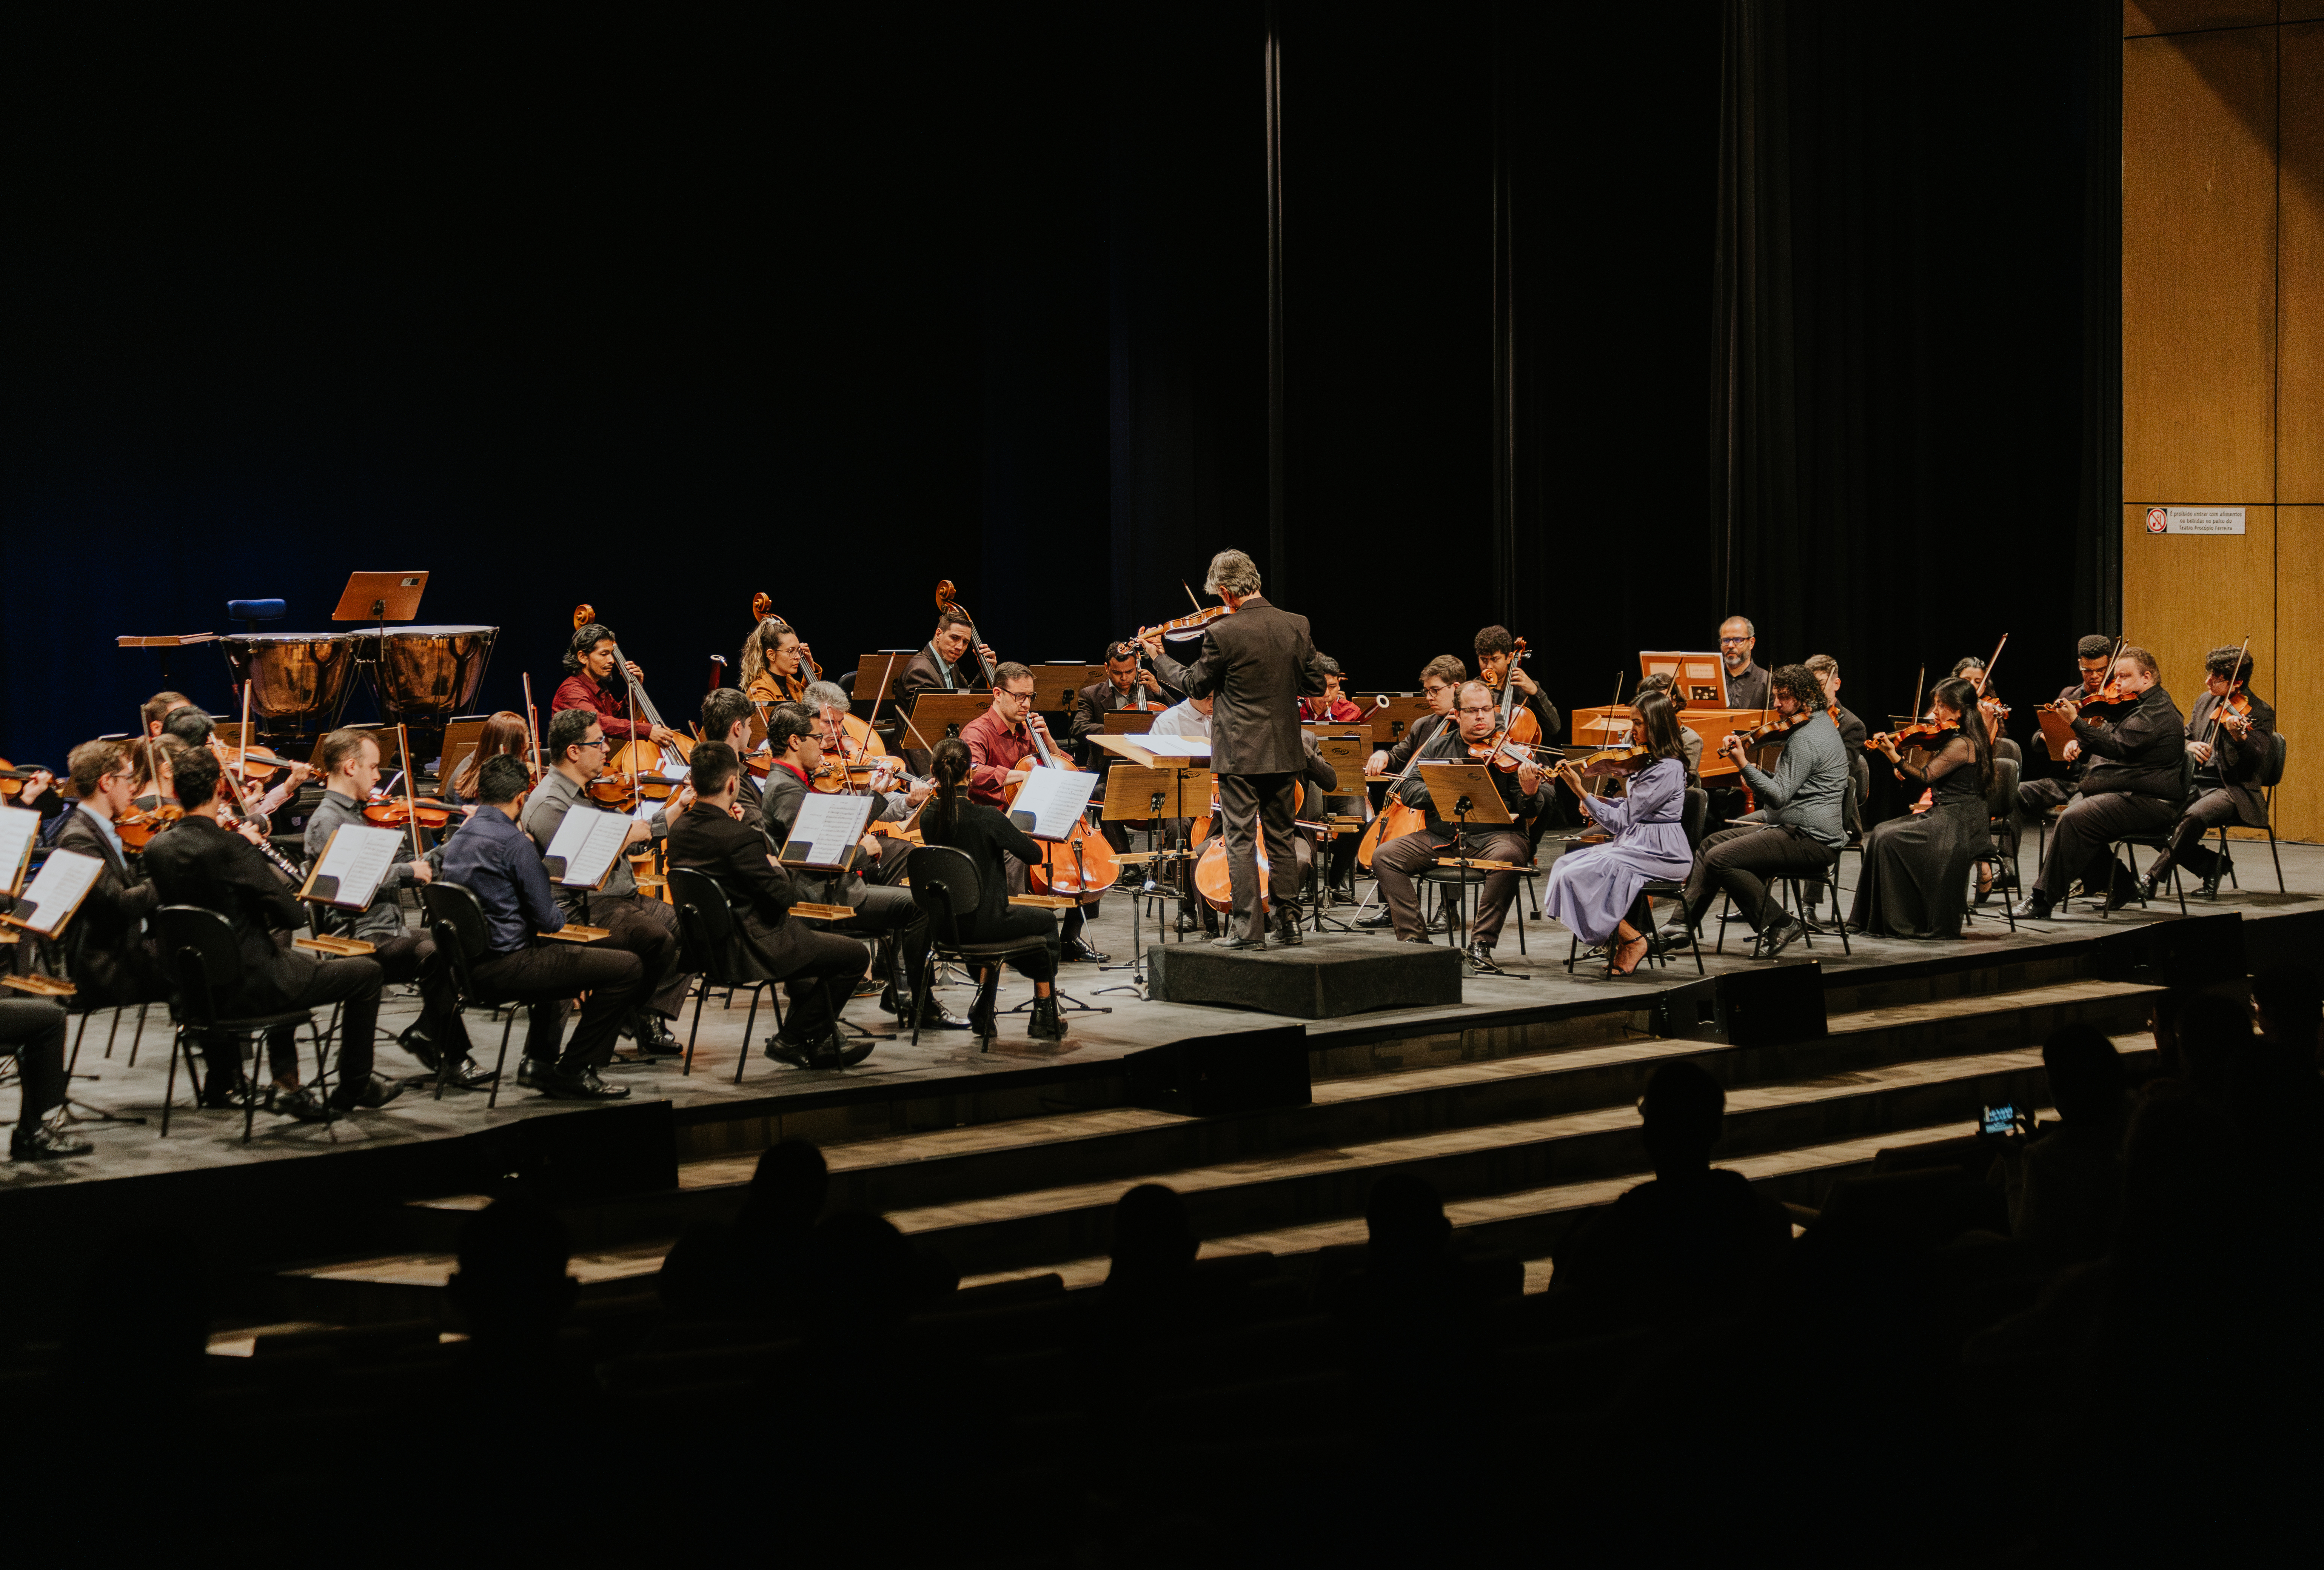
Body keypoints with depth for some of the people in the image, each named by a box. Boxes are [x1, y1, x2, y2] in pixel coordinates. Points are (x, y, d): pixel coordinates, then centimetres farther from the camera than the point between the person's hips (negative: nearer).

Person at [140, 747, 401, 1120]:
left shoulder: (156, 848, -3)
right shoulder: (231, 848, -25)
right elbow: (294, 916, -19)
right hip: (250, 986, -8)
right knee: (366, 973, 8)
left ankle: (286, 1082, 32)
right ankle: (355, 1086, 21)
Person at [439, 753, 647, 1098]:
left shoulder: (456, 840, 10)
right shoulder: (515, 843, -16)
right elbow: (548, 920, -15)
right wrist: (561, 917, 8)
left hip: (471, 963, 10)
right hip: (507, 964, -10)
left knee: (554, 954, 39)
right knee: (629, 968, -10)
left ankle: (539, 1062, 32)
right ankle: (573, 1072, -4)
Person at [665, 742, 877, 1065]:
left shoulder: (679, 829, -3)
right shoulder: (740, 837, -28)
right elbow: (785, 897, -22)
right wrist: (777, 869, -1)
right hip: (753, 950, -10)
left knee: (804, 932, 35)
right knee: (854, 955, 3)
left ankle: (820, 1040, 37)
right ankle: (792, 1040, 10)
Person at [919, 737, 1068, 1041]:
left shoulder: (929, 818, -5)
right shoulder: (987, 817, -21)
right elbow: (1035, 854, -13)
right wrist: (1016, 835, 7)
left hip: (946, 925, 6)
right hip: (983, 922, -6)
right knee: (1046, 921, 24)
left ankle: (984, 1012, 31)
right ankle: (1045, 1019, 28)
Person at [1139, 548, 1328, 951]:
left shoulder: (1222, 634, -15)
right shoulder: (1296, 626, -1)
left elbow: (1197, 686, -1)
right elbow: (1316, 686, 6)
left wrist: (1159, 658, 14)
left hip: (1239, 752, -5)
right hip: (1284, 751, 5)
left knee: (1241, 840, 1)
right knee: (1280, 836, 15)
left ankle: (1249, 928, -1)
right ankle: (1287, 921, 19)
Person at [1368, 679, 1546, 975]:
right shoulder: (1438, 748, 11)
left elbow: (1529, 811, -6)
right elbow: (1408, 792, 5)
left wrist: (1530, 793, -31)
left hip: (1493, 835, -4)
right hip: (1441, 836, 4)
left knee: (1506, 857, -37)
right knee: (1384, 857, -14)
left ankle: (1481, 945, -27)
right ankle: (1414, 938, -12)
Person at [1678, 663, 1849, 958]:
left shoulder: (1806, 740, -18)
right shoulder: (1820, 723, 16)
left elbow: (1779, 796, -25)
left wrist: (1745, 765, -24)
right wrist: (1753, 767, 9)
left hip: (1810, 840, -11)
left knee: (1719, 858, -20)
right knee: (1711, 843, 13)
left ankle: (1777, 925, -12)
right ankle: (1682, 925, 9)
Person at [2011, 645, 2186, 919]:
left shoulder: (2156, 711, -13)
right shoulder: (2131, 706, 21)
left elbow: (2117, 747, -25)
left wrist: (2077, 722, -25)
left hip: (2148, 802, -11)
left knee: (2074, 820, -27)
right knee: (2067, 818, -9)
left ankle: (2042, 899, -24)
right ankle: (2120, 886, 5)